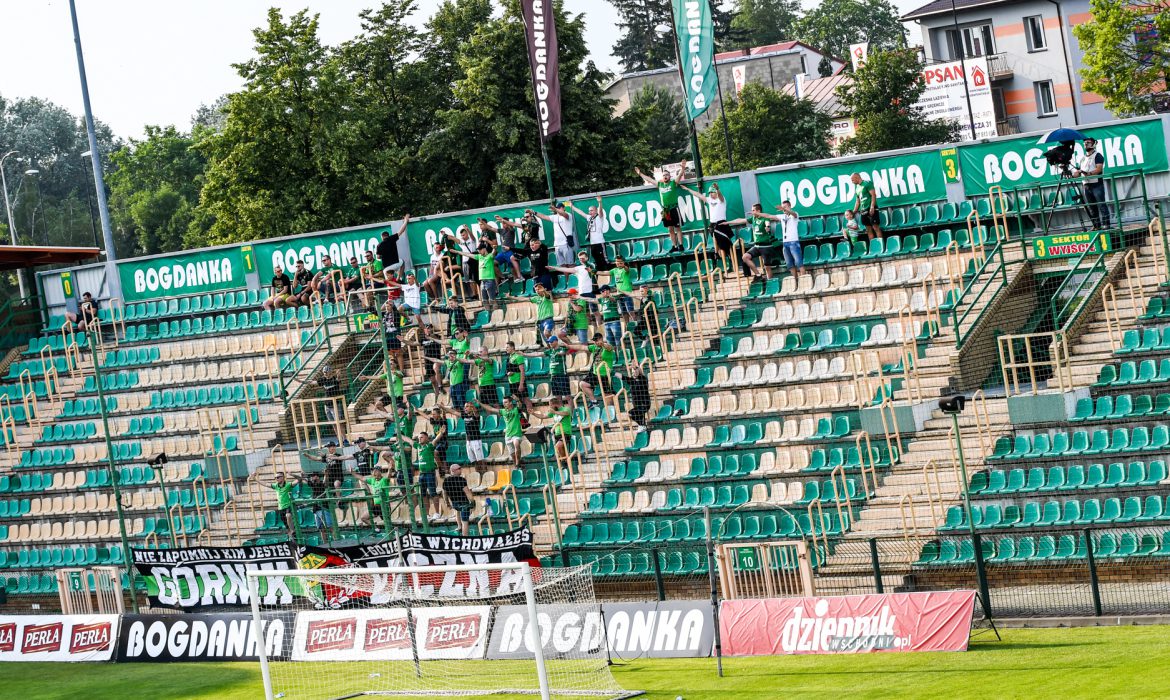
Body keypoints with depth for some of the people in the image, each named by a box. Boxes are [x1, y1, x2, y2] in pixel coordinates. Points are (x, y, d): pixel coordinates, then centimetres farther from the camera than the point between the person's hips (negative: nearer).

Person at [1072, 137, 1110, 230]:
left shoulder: (1097, 155, 0)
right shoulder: (1082, 158, 22)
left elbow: (1099, 168, -14)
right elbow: (1078, 171, 20)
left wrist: (1089, 173, -29)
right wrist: (1073, 174, -1)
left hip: (1097, 184, -7)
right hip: (1087, 186, 7)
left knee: (1101, 205, -8)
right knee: (1091, 207, 6)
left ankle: (1105, 225, -9)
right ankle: (1097, 225, 10)